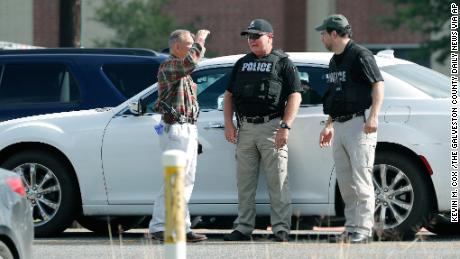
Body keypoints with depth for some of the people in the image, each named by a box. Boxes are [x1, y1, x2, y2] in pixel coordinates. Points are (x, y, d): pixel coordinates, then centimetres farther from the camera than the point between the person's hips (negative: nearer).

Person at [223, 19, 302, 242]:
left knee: (277, 182, -5)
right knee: (244, 183, 6)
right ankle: (243, 228, 11)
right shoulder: (242, 64, 18)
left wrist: (285, 127, -15)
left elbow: (295, 97, -6)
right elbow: (229, 95, 19)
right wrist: (229, 124, 6)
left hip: (272, 127, -5)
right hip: (245, 129, 5)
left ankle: (281, 229, -4)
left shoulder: (283, 63, 1)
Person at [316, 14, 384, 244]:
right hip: (339, 126, 9)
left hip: (359, 124, -9)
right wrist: (329, 126, 25)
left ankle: (363, 230, -11)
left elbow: (378, 85, -13)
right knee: (345, 182, 8)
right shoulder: (334, 61, 20)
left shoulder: (360, 55, -8)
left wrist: (373, 116, -23)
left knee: (361, 179, -11)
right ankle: (351, 228, 12)